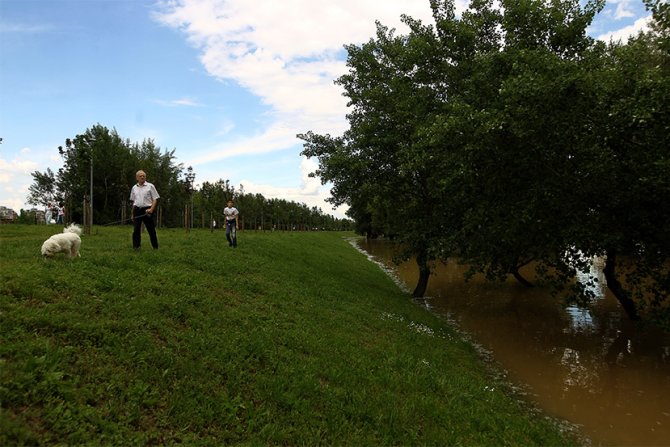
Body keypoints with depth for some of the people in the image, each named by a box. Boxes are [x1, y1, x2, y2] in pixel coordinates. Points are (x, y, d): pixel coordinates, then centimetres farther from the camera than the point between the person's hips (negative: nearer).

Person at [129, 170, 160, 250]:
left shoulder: (150, 186, 0)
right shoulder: (134, 188, 13)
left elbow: (155, 199, -2)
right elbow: (133, 201, 19)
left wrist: (151, 209, -16)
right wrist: (133, 213, 14)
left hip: (147, 210, -4)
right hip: (137, 210, 4)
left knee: (151, 229, 0)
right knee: (136, 229, 1)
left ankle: (155, 247, 9)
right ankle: (136, 247, 5)